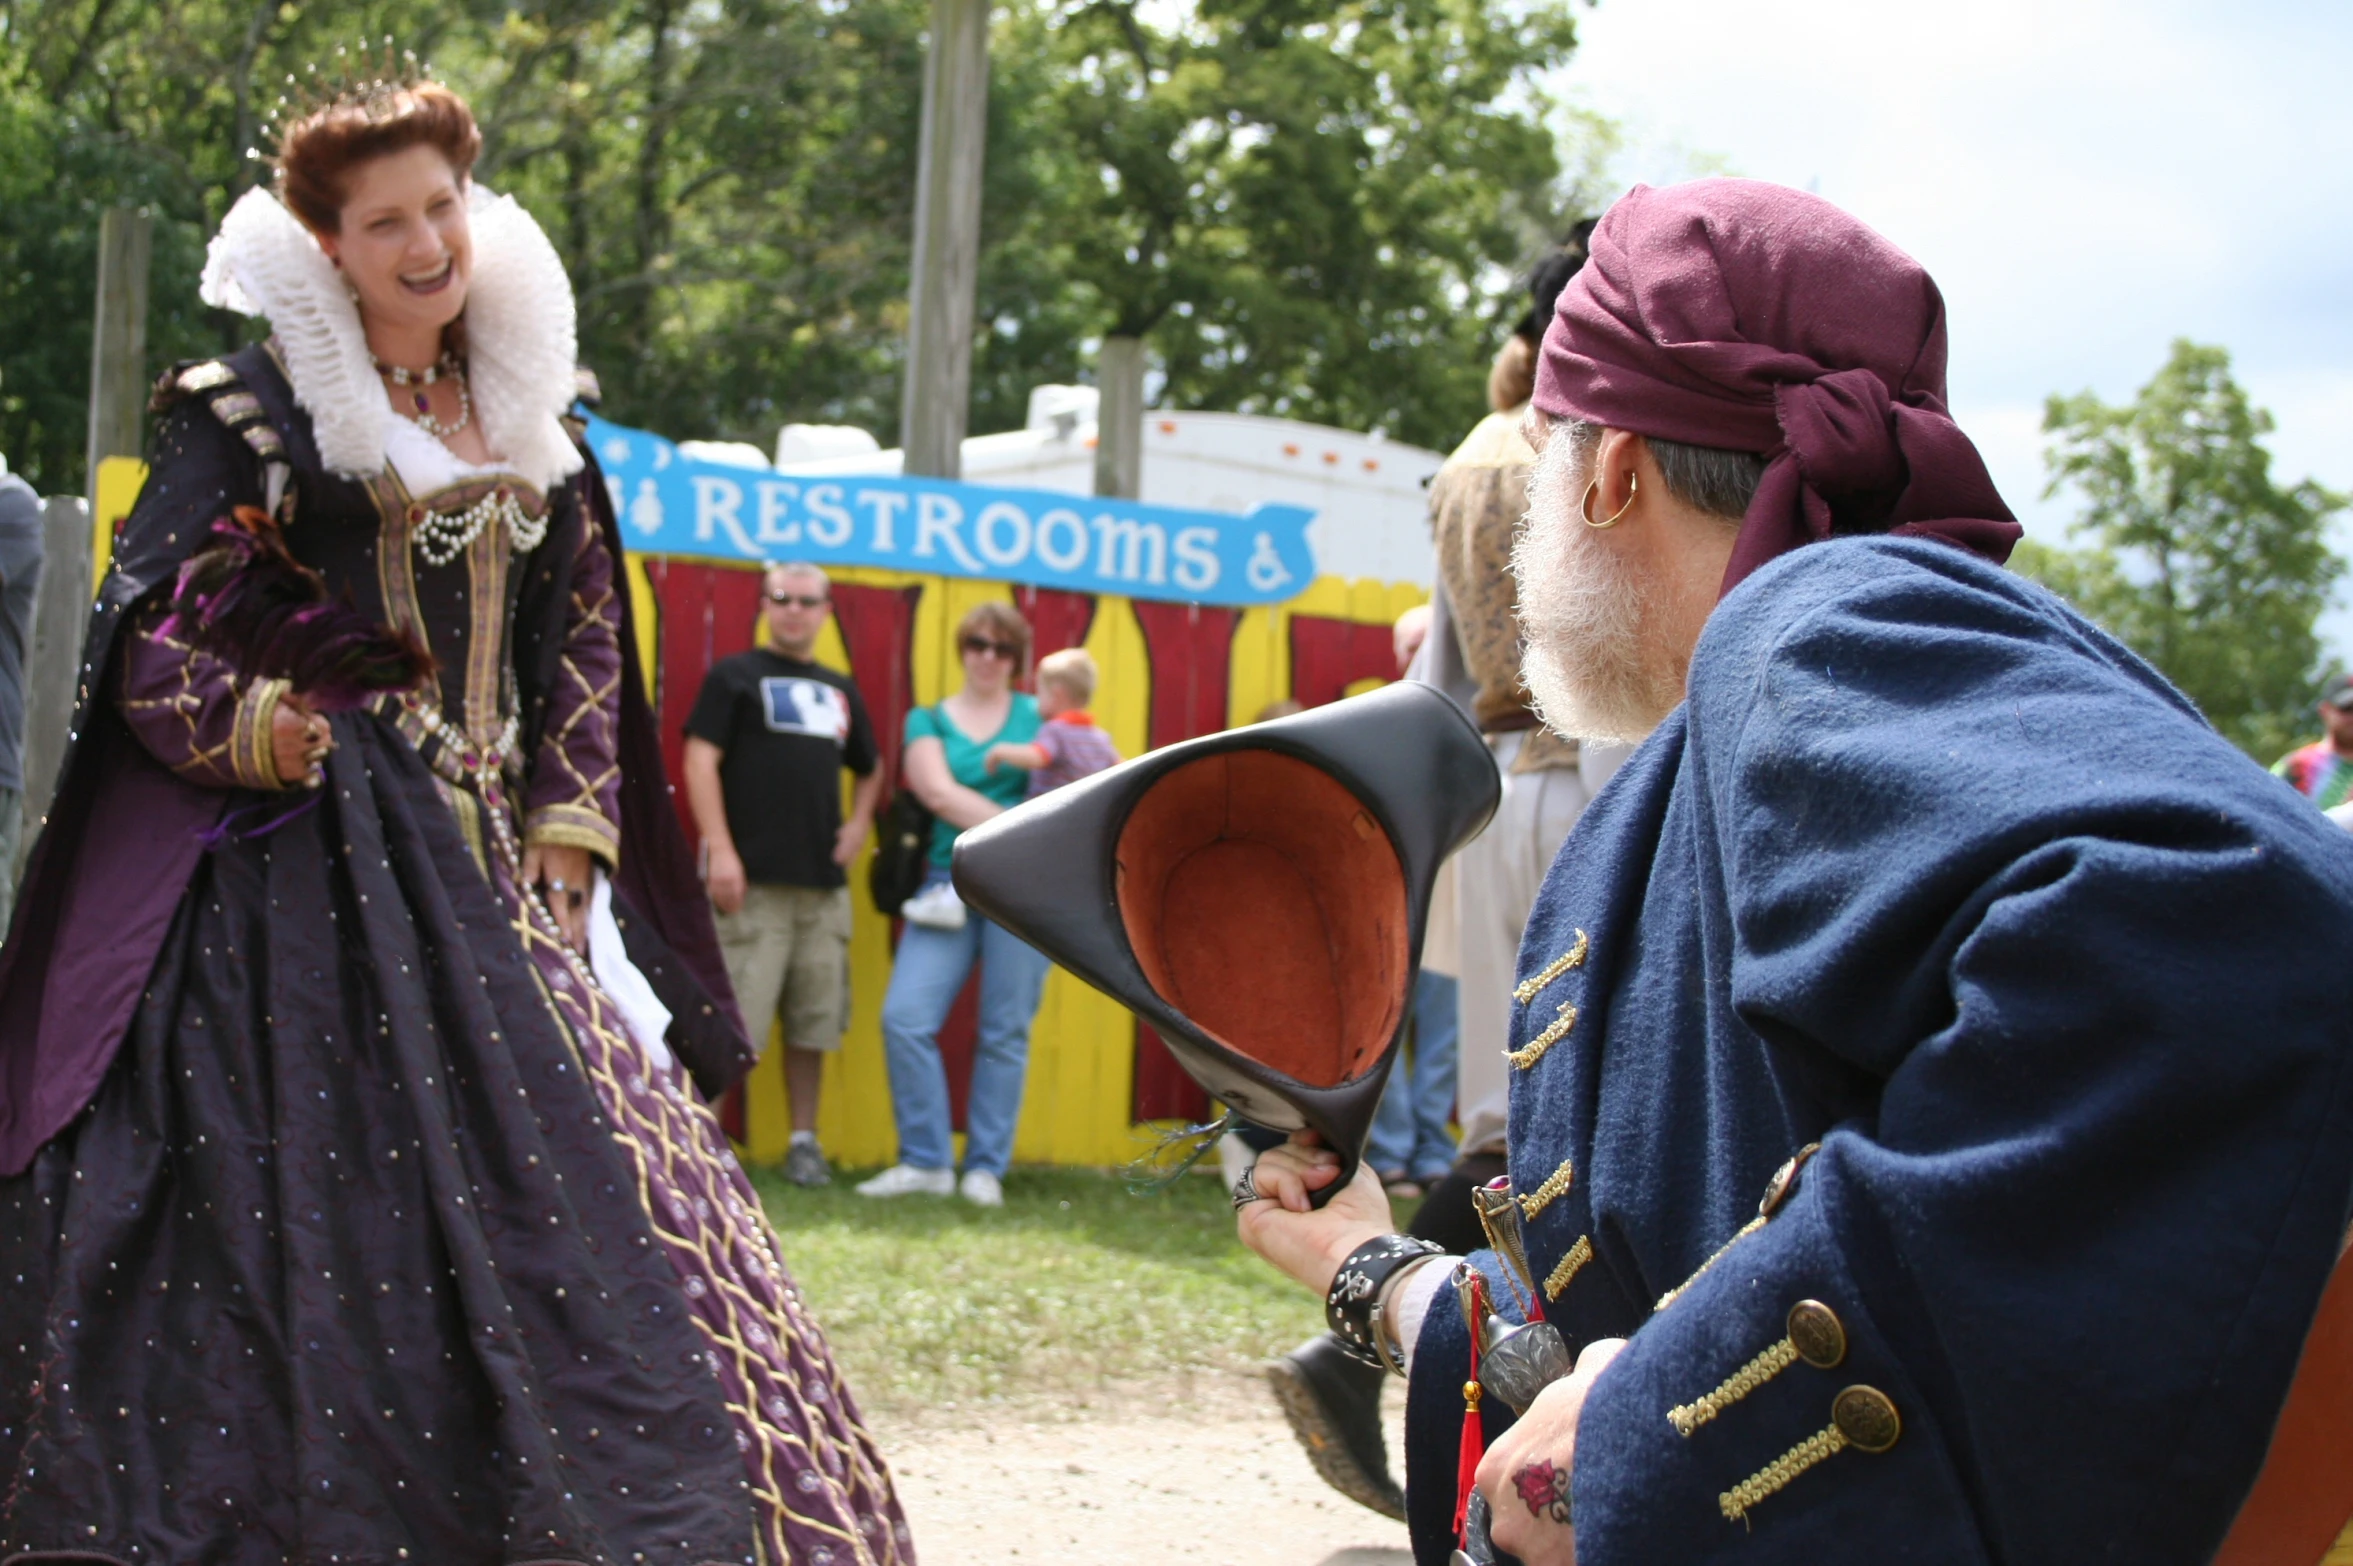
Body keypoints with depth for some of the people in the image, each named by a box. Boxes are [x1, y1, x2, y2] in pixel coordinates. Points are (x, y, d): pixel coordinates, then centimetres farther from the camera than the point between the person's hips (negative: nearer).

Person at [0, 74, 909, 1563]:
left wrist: (568, 829, 7)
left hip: (489, 864, 6)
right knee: (322, 1207, -10)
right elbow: (150, 640, -4)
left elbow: (580, 647, 18)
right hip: (308, 860, -5)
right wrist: (241, 727, -22)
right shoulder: (252, 412, -1)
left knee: (564, 1194, 1)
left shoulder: (531, 430, 15)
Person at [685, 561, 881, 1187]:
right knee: (732, 1019, -9)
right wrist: (719, 850, -14)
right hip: (753, 882, -5)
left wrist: (859, 823, 14)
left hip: (824, 884, 5)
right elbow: (700, 761, -5)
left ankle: (804, 1141, 15)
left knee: (813, 1021, 7)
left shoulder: (839, 691, 19)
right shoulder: (735, 677, 3)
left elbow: (869, 770, 33)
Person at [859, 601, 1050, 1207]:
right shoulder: (929, 720, 11)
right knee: (905, 1018, -10)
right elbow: (941, 795, -4)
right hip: (951, 883, 1)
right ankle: (926, 1162, 1)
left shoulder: (1039, 715, 11)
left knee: (1005, 1033, 0)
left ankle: (986, 1167, 9)